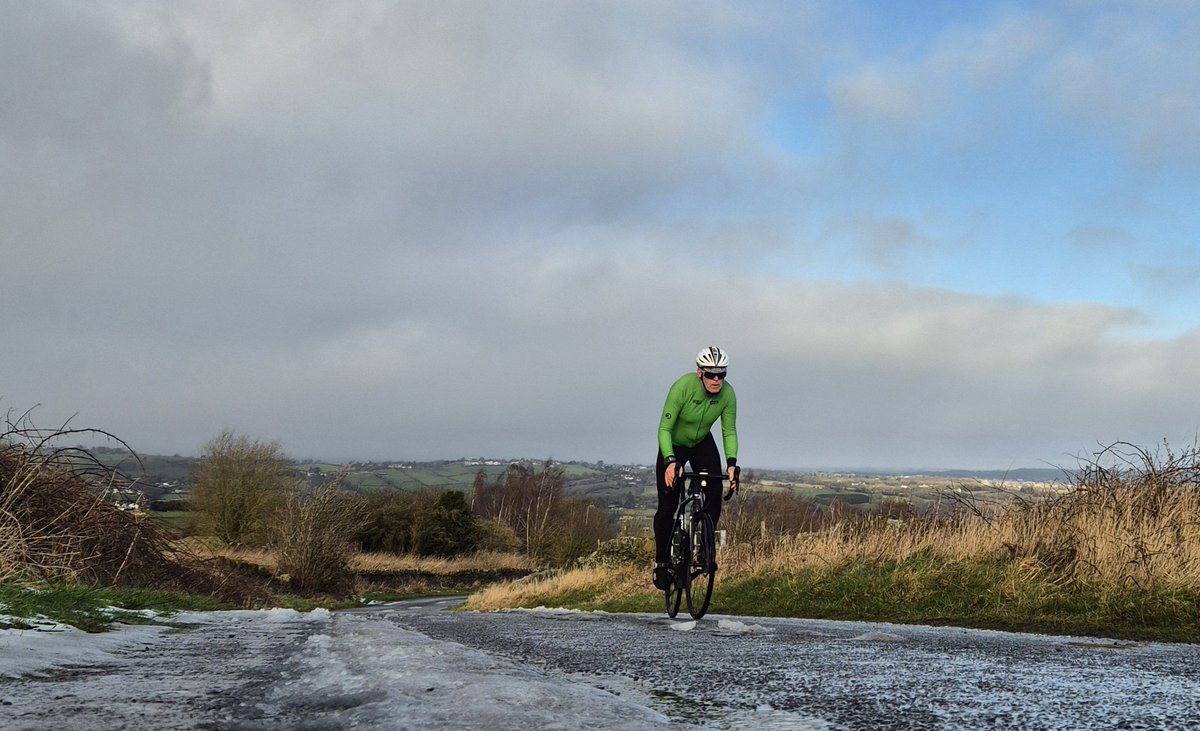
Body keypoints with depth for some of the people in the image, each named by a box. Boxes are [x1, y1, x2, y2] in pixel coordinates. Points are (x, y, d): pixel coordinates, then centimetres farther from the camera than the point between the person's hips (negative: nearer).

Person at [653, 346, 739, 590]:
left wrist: (731, 463, -29)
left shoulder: (727, 393, -22)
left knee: (715, 493, -20)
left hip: (703, 444, 3)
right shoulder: (682, 387, -33)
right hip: (674, 446, -3)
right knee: (667, 506, -8)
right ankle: (662, 561, 10)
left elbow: (729, 431, -14)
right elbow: (664, 429, -31)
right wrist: (670, 461, -44)